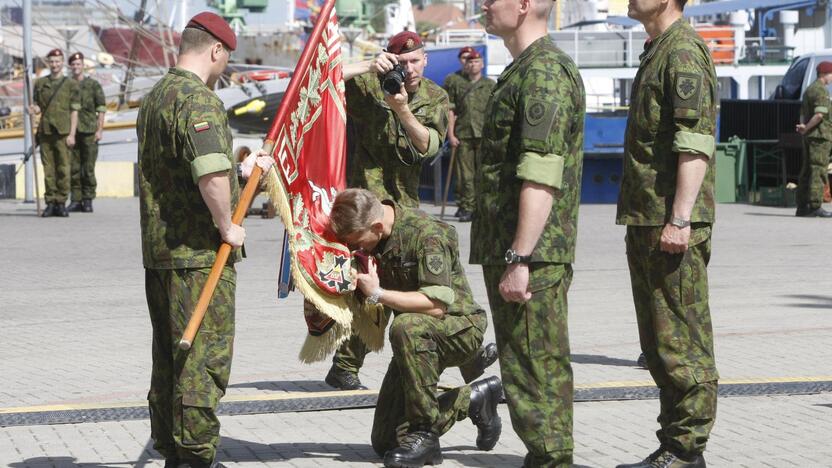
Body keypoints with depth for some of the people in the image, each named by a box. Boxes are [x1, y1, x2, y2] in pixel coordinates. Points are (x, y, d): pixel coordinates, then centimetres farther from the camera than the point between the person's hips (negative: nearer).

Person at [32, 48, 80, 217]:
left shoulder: (71, 84, 4)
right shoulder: (40, 83, 12)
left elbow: (74, 111, 1)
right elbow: (38, 106, 17)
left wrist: (72, 134, -7)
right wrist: (35, 109, -8)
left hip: (62, 133, -2)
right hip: (45, 132, 2)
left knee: (63, 169, -3)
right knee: (48, 169, 2)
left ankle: (61, 203, 2)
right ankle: (50, 203, 5)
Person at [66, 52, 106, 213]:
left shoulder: (93, 85, 3)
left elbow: (101, 108, 1)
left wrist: (100, 129, -7)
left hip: (89, 132, -3)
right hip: (71, 132, 3)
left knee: (88, 168, -3)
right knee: (73, 168, 2)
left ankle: (88, 201, 2)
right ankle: (76, 200, 8)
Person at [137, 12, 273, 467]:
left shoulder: (154, 98, 17)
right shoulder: (198, 99, -15)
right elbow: (211, 174, -29)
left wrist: (242, 170, 34)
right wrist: (227, 225, -16)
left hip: (159, 249, 9)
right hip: (199, 252, -9)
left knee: (169, 357, 14)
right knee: (205, 357, -5)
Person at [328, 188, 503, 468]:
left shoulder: (426, 234, -26)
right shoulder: (366, 237, -3)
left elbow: (437, 304, -34)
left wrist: (378, 294, -31)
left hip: (460, 328, -8)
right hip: (419, 339, 8)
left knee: (407, 327, -42)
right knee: (385, 442, 3)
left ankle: (424, 434, -28)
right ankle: (473, 399, 22)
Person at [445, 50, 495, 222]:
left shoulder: (490, 85, 11)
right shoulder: (458, 86, 14)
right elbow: (452, 112, 11)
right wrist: (451, 134, 2)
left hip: (484, 136, -1)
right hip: (463, 136, 1)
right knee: (464, 174, -1)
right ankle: (466, 208, 3)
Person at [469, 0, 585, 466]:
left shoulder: (544, 72, -15)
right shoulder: (526, 69, 19)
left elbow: (541, 177, -22)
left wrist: (519, 260, -25)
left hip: (531, 252, -11)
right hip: (515, 251, 11)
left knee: (535, 368, -9)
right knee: (538, 365, 14)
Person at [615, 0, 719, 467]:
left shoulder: (683, 51, -12)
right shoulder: (657, 50, 19)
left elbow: (696, 143, -21)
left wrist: (679, 219, -25)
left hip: (673, 224, -10)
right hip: (647, 222, 10)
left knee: (680, 340, -7)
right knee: (658, 342, 13)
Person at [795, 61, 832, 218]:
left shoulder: (809, 89, 19)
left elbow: (803, 112, 19)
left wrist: (803, 126, 0)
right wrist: (806, 128, -12)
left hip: (810, 136, 10)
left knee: (807, 171, 10)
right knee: (819, 171, -10)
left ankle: (802, 207, 11)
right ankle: (815, 206, -13)